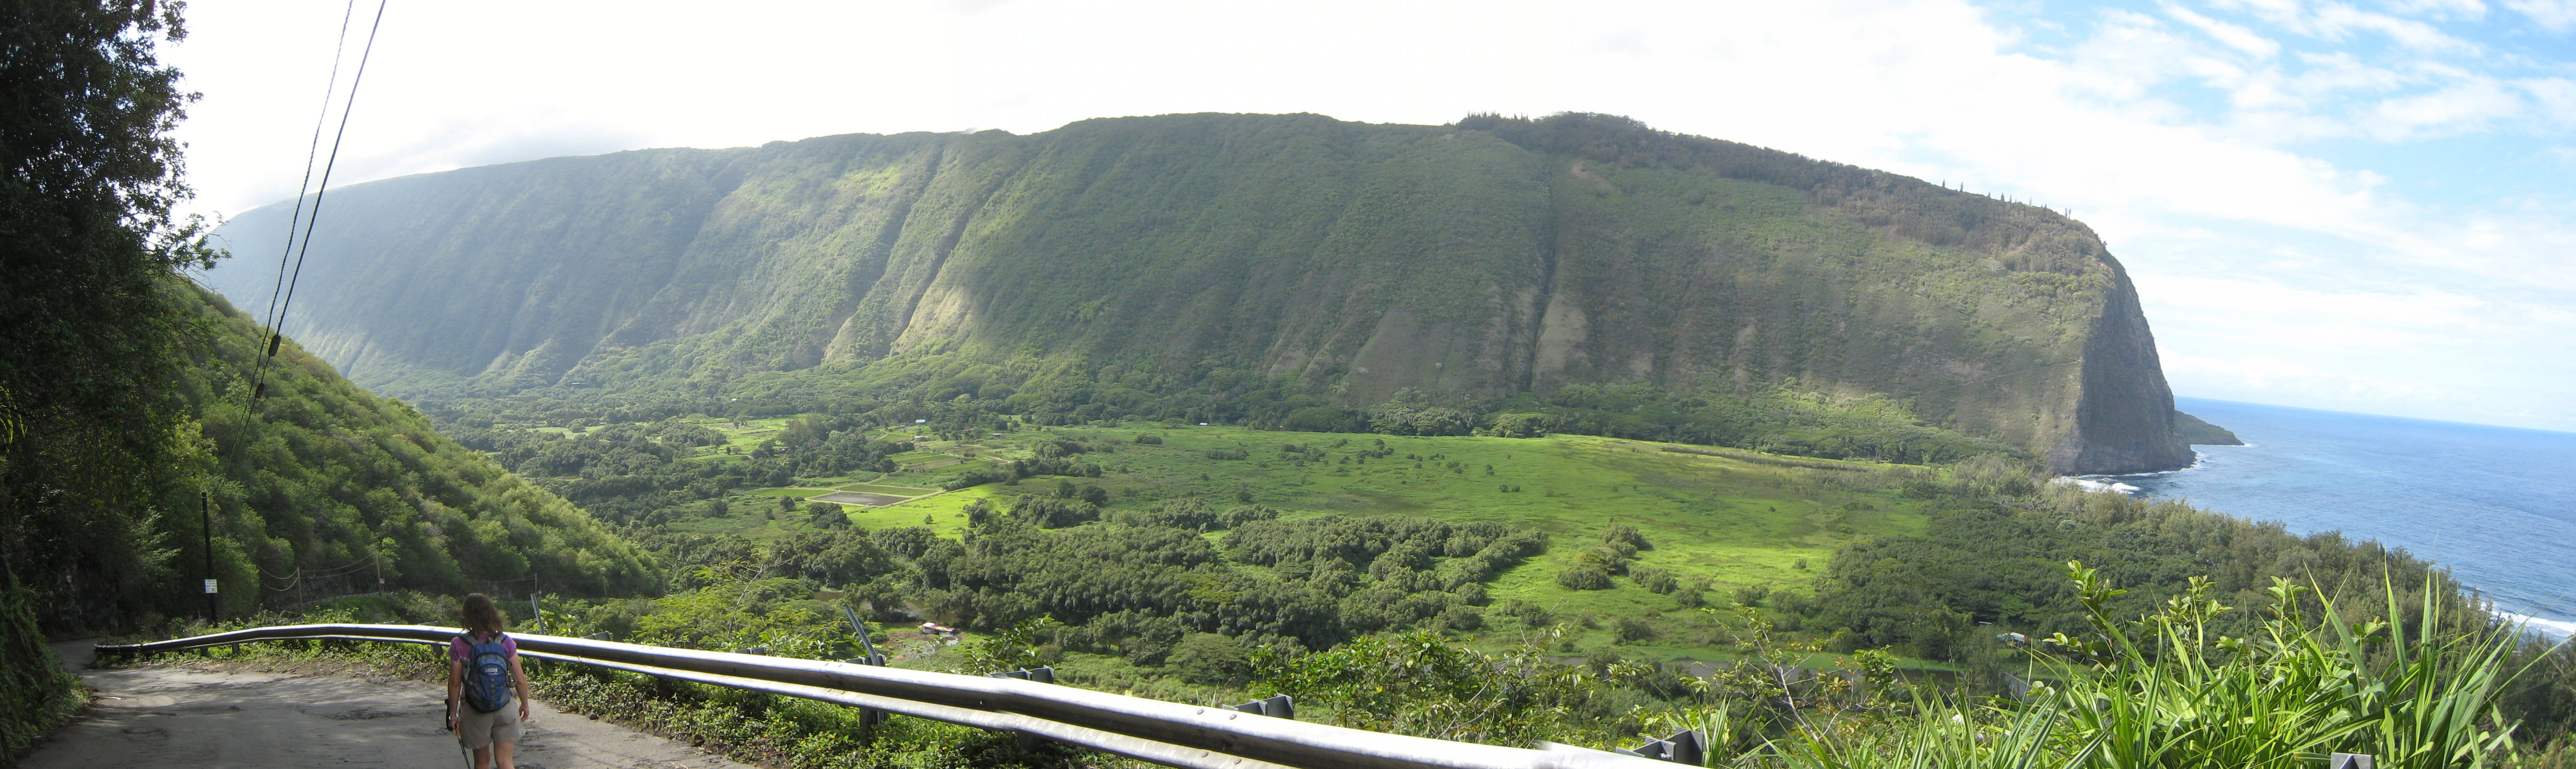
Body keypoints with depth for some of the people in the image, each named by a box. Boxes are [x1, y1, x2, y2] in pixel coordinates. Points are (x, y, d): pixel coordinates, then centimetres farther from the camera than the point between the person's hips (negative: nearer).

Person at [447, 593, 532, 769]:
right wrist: (525, 705, 12)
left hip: (475, 711, 0)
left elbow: (455, 683, -6)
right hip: (505, 707, 0)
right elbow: (520, 680, -3)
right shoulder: (505, 642, -6)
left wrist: (453, 714, 5)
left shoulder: (459, 645, -9)